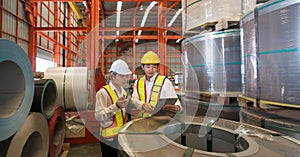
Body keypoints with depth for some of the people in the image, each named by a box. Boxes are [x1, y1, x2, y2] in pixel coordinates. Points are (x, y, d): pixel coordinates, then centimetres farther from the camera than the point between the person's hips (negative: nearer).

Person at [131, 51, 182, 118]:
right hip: (143, 118, 2)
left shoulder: (165, 82, 0)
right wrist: (143, 105, -15)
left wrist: (177, 107, -24)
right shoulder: (138, 83, 13)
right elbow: (134, 99, 5)